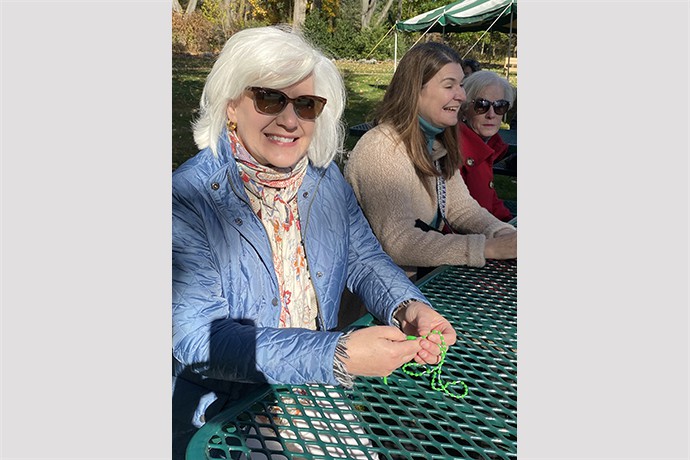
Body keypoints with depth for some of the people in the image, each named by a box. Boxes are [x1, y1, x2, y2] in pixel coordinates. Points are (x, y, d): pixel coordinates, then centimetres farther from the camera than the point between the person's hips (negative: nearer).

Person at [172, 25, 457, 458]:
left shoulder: (325, 177, -1)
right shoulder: (190, 195, -19)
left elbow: (364, 258, 5)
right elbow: (196, 337, -25)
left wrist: (408, 307, -18)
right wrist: (338, 356, -34)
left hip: (321, 392, 4)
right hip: (220, 417, -4)